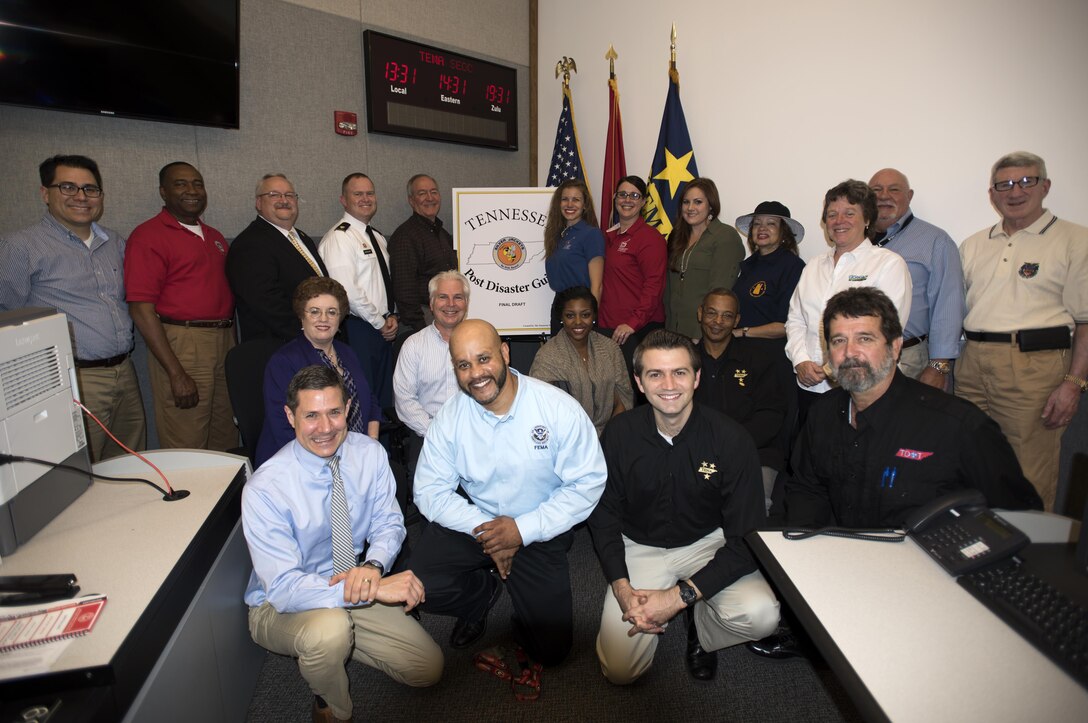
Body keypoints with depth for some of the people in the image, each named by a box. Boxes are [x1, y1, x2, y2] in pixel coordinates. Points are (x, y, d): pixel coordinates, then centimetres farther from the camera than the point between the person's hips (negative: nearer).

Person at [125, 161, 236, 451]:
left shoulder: (214, 237, 17)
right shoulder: (148, 235, -5)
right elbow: (141, 308, -12)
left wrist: (235, 347, 10)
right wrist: (176, 373, -17)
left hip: (226, 340, 7)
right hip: (181, 344, -6)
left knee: (226, 444, 14)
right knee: (186, 451, 0)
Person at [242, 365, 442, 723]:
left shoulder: (370, 454, -13)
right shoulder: (264, 489, -26)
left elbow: (389, 523, -4)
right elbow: (284, 588, -30)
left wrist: (373, 566, -27)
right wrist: (375, 588, -40)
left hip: (353, 585, 4)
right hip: (279, 607, -4)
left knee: (428, 668, -3)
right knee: (329, 628, -38)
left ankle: (340, 642, 18)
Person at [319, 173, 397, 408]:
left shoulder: (377, 237, 17)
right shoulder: (339, 237, -11)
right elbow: (347, 290, -20)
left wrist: (392, 316, 4)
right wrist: (380, 322, -13)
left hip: (383, 329, 8)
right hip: (359, 330, -8)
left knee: (384, 395, 12)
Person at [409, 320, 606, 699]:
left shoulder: (559, 408, -19)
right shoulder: (450, 416, -10)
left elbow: (588, 483, -15)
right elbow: (431, 491, -6)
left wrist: (523, 530, -21)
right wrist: (482, 527, -21)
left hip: (540, 530, -2)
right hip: (473, 520, 3)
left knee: (551, 649, -5)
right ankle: (484, 592, 14)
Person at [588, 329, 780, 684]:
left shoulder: (731, 439, -18)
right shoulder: (619, 434, -14)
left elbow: (746, 539, -18)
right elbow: (603, 516, -3)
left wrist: (679, 596, -25)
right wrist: (622, 587, -17)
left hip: (709, 544, 0)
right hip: (640, 547, 1)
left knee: (761, 614, -27)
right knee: (619, 669, -9)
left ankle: (700, 627, 8)